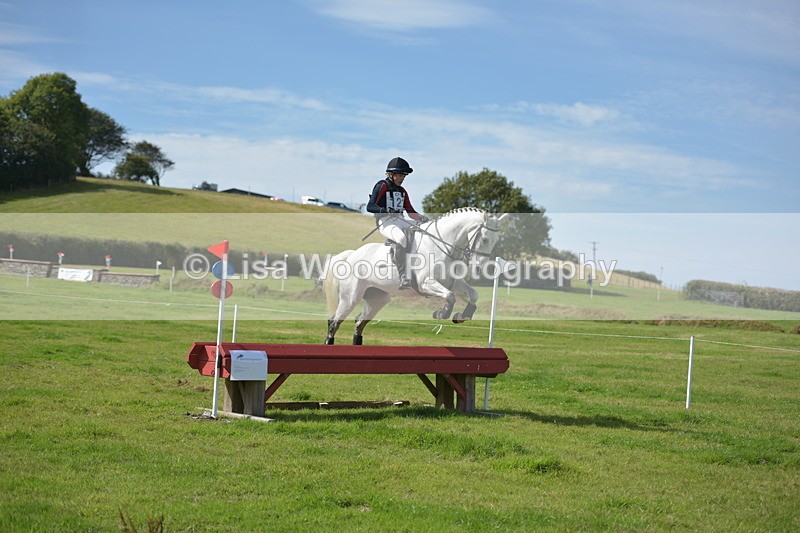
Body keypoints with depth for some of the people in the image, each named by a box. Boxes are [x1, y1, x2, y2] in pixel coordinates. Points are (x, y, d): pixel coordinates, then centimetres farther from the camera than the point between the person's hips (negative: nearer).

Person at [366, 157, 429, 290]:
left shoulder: (402, 191, 22)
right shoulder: (382, 186, -1)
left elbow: (411, 212, 19)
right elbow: (370, 206, -11)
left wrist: (421, 218, -1)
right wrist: (385, 211, -28)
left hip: (399, 220, 8)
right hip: (385, 221, -8)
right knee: (401, 237, -36)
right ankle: (403, 277, -38)